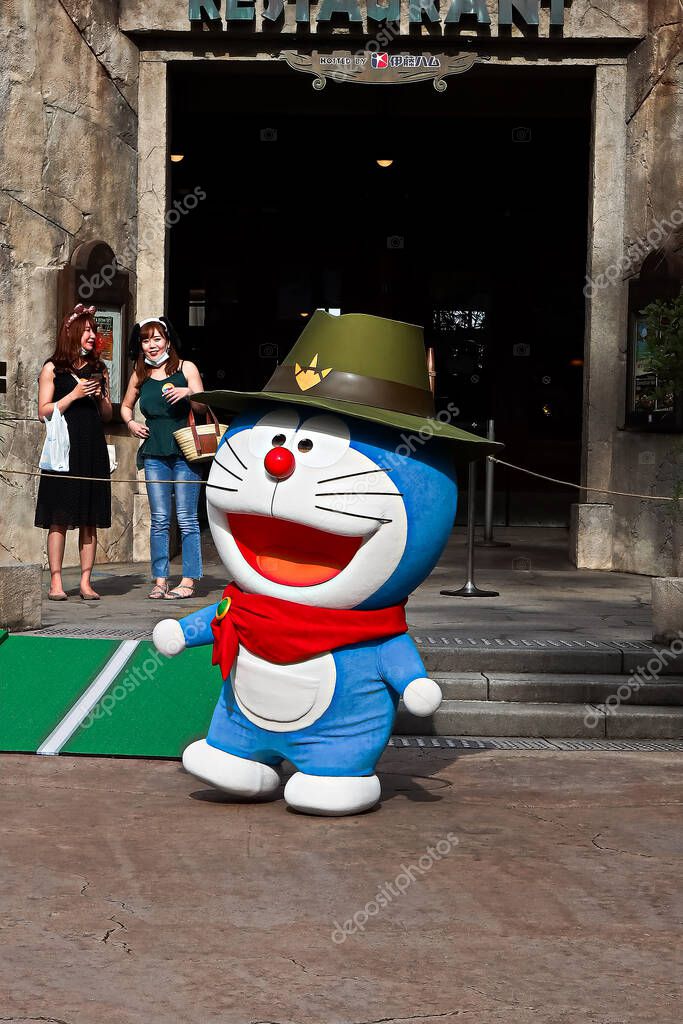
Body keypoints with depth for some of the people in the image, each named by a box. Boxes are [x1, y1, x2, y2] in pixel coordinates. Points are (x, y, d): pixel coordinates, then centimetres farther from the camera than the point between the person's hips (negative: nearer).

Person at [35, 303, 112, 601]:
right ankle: (56, 582, -1)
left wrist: (100, 397, 0)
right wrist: (74, 394, -9)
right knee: (59, 519, -5)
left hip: (93, 451, 4)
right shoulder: (53, 369, 3)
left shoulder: (98, 370, 16)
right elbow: (44, 412, -2)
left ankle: (86, 582, 5)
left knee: (90, 520, 2)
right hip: (64, 447, -4)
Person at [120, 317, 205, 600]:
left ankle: (188, 581, -1)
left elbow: (202, 407, 2)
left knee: (186, 519, -3)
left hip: (185, 452, -3)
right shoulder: (140, 374, 12)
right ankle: (160, 580, 8)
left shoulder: (185, 368, 3)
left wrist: (189, 393, -18)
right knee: (159, 520, 4)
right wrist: (131, 424, 7)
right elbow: (126, 406, 27)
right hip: (154, 454, 3)